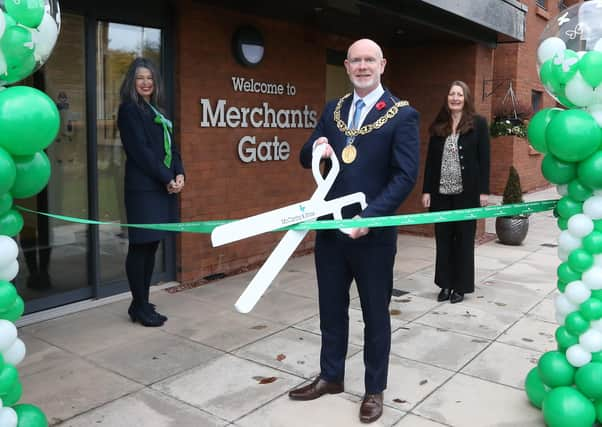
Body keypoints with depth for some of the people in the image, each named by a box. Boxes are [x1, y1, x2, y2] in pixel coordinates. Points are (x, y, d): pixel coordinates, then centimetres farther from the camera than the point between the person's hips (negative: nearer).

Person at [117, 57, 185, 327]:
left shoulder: (156, 112, 20)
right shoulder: (129, 110, -3)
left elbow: (170, 147, 15)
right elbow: (140, 151, -12)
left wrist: (179, 175, -2)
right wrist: (167, 179, -12)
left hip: (164, 187, 8)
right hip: (143, 188, -8)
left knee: (151, 245, 10)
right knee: (140, 246, -2)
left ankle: (142, 303, 19)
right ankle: (140, 306, 7)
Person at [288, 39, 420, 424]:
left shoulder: (402, 115, -7)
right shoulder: (333, 110, 9)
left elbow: (406, 175, -13)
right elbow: (305, 158, 11)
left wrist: (369, 217, -23)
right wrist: (316, 148, -13)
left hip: (373, 233, -5)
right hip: (330, 229, 5)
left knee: (375, 314, 11)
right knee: (331, 309, 18)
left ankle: (374, 389, 29)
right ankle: (331, 376, 38)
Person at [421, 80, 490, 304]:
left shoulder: (478, 123, -1)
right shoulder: (438, 126, 7)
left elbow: (484, 159, -3)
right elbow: (430, 160, 7)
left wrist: (483, 191, -8)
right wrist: (426, 190, 2)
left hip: (466, 192, -3)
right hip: (441, 192, 3)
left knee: (464, 239, 7)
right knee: (443, 238, 8)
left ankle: (461, 286, 18)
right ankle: (446, 284, 20)